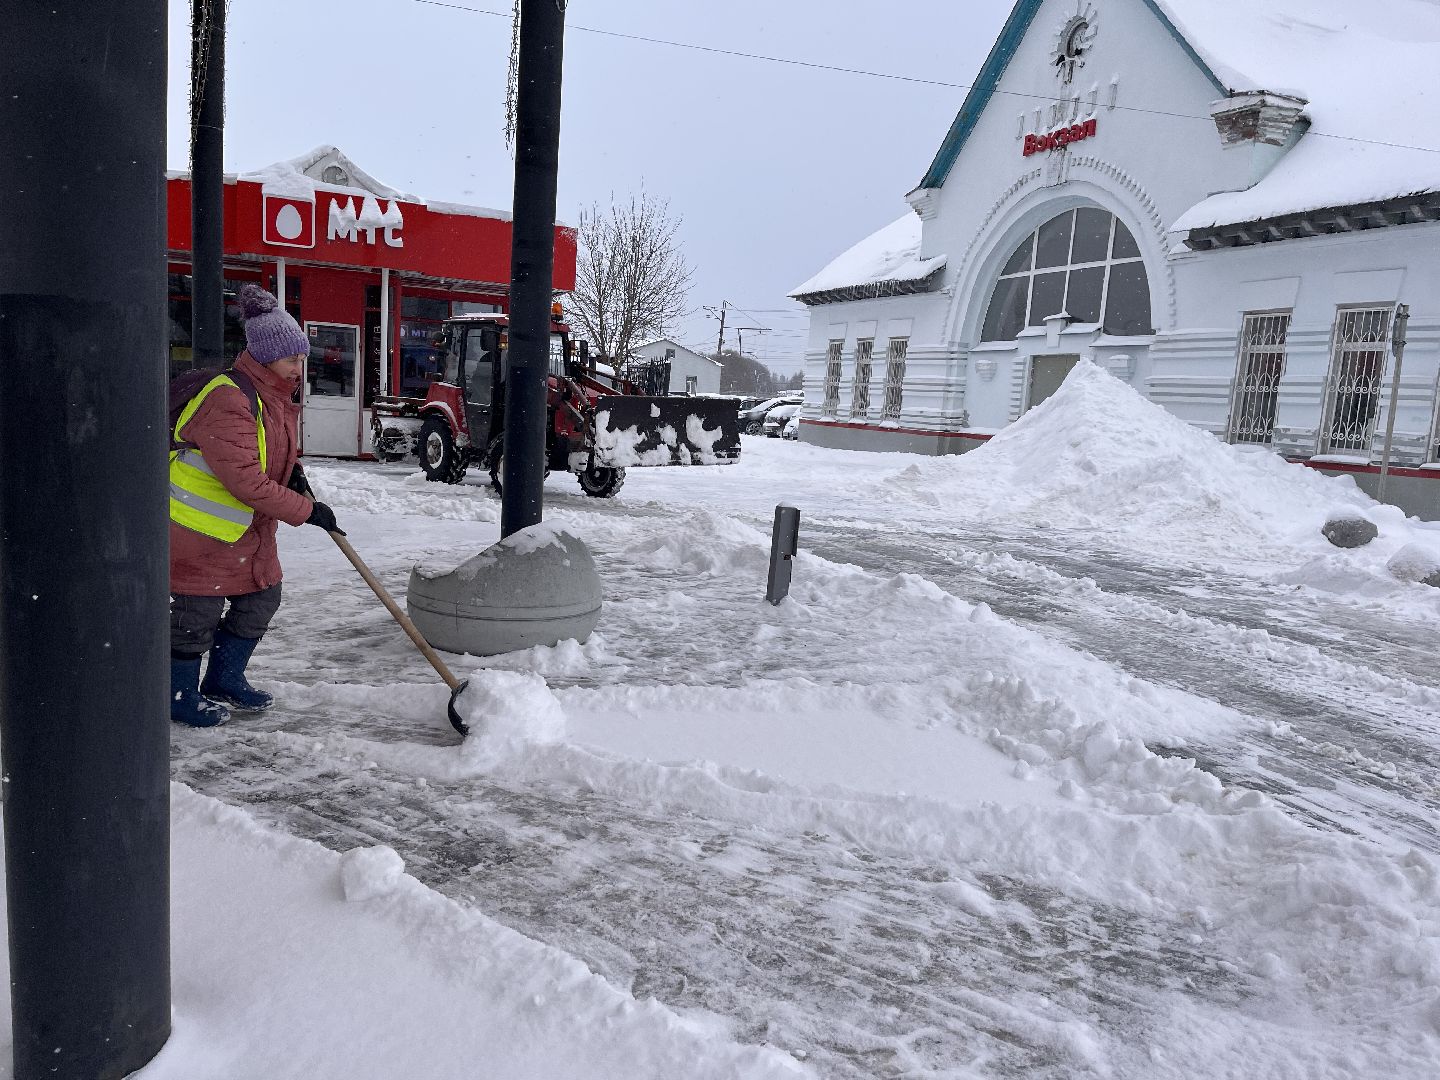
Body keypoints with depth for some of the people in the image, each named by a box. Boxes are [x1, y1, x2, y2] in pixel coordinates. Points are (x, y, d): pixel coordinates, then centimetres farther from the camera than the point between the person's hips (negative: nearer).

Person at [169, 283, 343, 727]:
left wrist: (293, 471, 2)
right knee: (198, 615, 3)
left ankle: (224, 681, 33)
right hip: (204, 528, -9)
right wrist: (305, 510, -26)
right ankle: (179, 695, 22)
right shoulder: (229, 400, -27)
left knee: (260, 600, 16)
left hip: (250, 527, 10)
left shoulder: (275, 393, 5)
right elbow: (246, 480, -31)